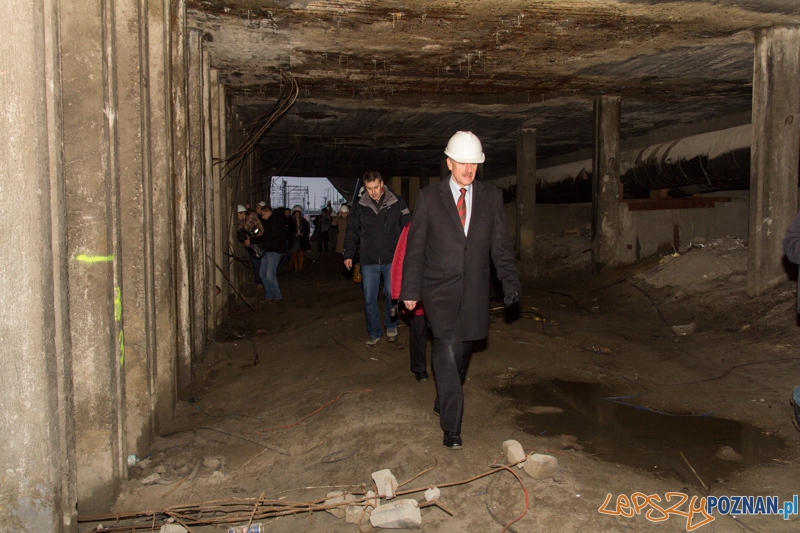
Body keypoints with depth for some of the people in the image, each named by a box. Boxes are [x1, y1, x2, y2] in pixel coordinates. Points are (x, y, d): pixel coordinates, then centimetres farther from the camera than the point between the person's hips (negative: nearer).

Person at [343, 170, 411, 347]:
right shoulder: (360, 207, 5)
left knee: (391, 294, 0)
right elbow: (352, 233, 12)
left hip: (392, 259, -2)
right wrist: (348, 255, 4)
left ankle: (391, 326, 25)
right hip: (369, 261, 2)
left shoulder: (397, 203, 1)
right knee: (369, 300, 4)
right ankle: (374, 333, 19)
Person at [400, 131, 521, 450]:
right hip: (440, 289, -3)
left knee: (463, 351, 13)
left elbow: (501, 244, 6)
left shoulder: (491, 197, 6)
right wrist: (411, 289, -3)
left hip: (474, 292, 3)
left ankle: (443, 404, 38)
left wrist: (510, 282, -6)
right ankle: (451, 425, -7)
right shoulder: (428, 197, 0)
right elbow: (415, 247, 1)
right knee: (447, 350, -15)